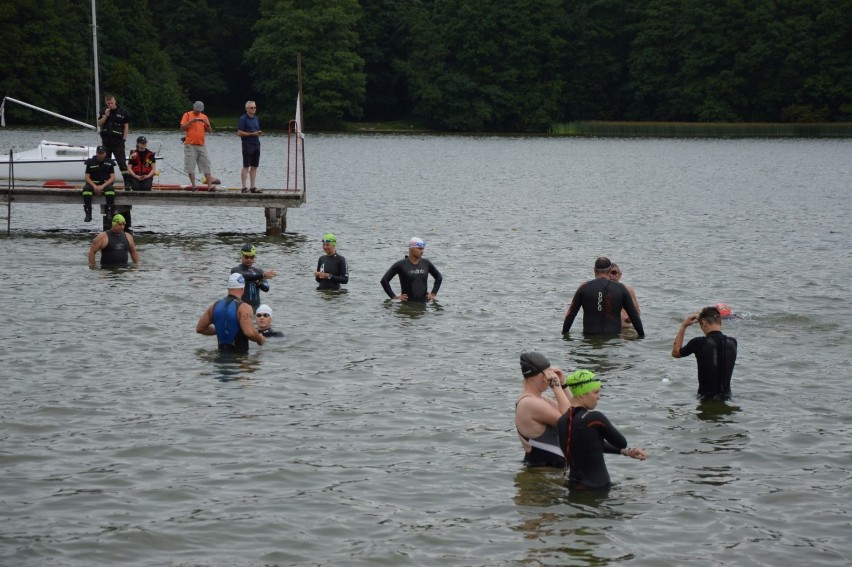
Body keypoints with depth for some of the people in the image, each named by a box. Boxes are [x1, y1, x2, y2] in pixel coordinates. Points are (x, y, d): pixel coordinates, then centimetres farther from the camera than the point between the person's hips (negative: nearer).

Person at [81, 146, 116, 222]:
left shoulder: (109, 162, 5)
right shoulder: (90, 162, 4)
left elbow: (113, 177, -1)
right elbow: (87, 177, 1)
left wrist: (103, 186, -16)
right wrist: (94, 186, -17)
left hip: (105, 184, 0)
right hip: (93, 184, 0)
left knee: (110, 189, -35)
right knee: (86, 189, -33)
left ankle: (109, 212, -30)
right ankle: (88, 213, -32)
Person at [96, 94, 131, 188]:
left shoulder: (123, 112, -3)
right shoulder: (104, 112, 10)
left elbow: (126, 126, -2)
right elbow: (99, 124, 6)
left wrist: (124, 138, -9)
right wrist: (105, 116, -8)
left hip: (117, 141, -5)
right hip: (106, 141, 5)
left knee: (122, 162, -9)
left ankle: (126, 181, -11)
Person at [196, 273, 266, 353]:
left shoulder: (214, 306, 8)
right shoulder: (243, 307, -10)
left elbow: (199, 328, 14)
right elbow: (249, 333, -22)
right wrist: (260, 339, -1)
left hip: (222, 352, 6)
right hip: (240, 352, -6)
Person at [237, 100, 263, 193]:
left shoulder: (256, 119, 16)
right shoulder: (243, 119, -6)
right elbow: (239, 133, -11)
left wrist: (259, 133, 3)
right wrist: (252, 134, -16)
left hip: (256, 144, 7)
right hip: (247, 144, -7)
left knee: (254, 166, 7)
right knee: (246, 166, -6)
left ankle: (253, 187, 10)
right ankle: (244, 187, -5)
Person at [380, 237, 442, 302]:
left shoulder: (426, 263, 8)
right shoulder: (401, 265, -4)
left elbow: (439, 277, 23)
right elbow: (384, 280, -4)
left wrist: (433, 293, 13)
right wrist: (394, 297, -7)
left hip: (423, 303, 3)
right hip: (407, 303, -3)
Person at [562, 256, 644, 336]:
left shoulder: (584, 288, 5)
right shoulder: (620, 289, 5)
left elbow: (570, 314, 7)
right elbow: (634, 315, 9)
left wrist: (564, 334, 17)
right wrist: (642, 335, 18)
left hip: (590, 336, 0)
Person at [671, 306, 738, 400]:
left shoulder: (699, 343, -14)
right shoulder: (732, 343, -2)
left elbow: (675, 353, 6)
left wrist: (683, 326, 10)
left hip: (706, 397, -4)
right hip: (726, 397, 4)